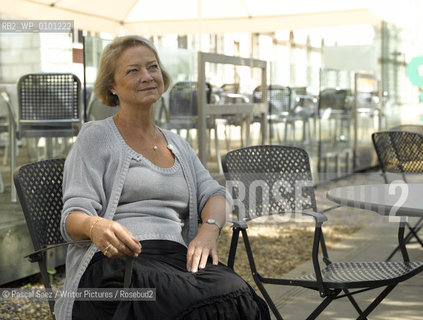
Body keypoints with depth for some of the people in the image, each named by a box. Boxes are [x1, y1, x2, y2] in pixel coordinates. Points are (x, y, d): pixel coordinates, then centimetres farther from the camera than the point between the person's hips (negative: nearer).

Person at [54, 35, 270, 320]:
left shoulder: (177, 144, 27)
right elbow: (74, 215, -1)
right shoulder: (96, 136, 9)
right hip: (115, 262, -5)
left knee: (239, 296, -30)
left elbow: (214, 193, 16)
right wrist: (96, 227, -26)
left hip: (177, 258, 5)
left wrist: (209, 229, -9)